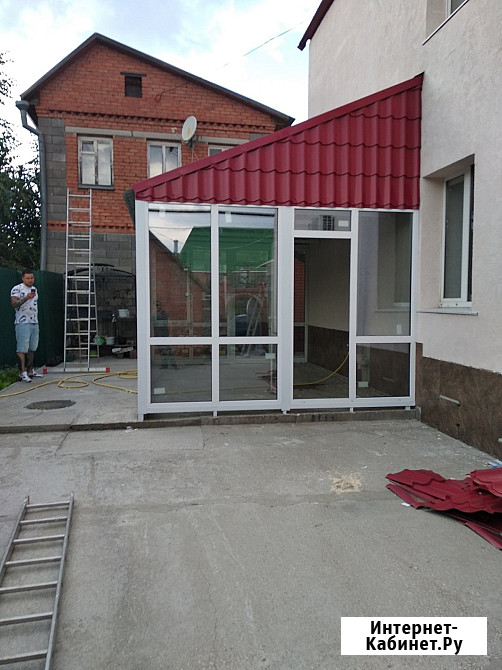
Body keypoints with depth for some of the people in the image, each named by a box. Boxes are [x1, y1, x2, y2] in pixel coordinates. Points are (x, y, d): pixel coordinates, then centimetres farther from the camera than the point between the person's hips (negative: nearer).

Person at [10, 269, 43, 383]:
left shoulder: (34, 289, 18)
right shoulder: (17, 289, -6)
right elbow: (14, 304, -18)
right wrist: (26, 298, -31)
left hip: (35, 323, 8)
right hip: (23, 323, -8)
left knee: (32, 348, 11)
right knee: (22, 349, -7)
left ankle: (30, 371, 19)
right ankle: (22, 373, -5)